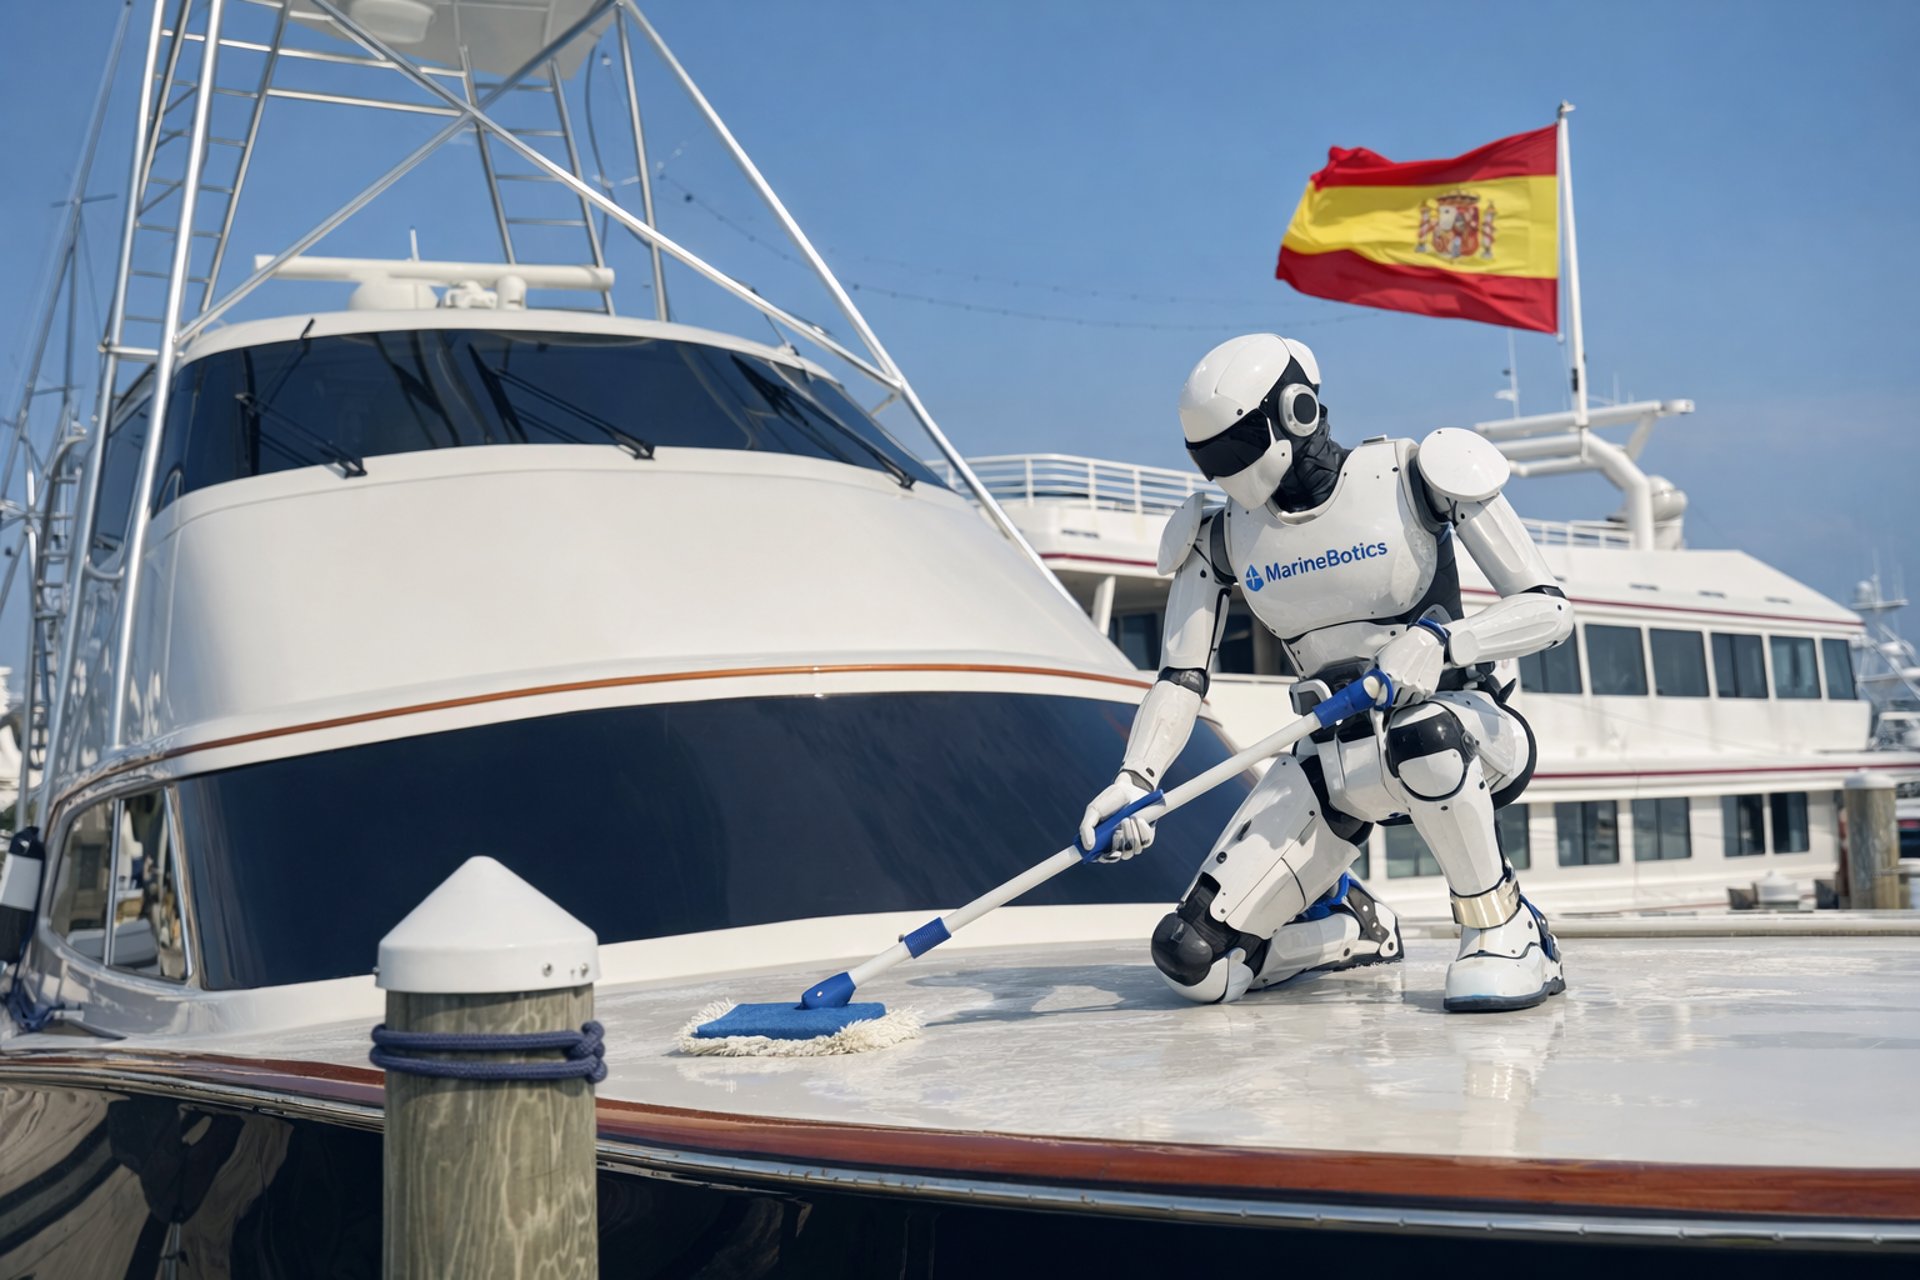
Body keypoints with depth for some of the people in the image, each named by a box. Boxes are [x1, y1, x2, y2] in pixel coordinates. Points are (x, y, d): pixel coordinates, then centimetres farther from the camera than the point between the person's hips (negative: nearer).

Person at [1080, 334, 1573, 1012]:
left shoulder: (1417, 478, -12)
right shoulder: (1218, 536, -1)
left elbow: (1550, 609, -13)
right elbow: (1180, 677, -3)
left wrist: (1439, 641, -31)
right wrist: (1134, 780, -21)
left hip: (1463, 729, -4)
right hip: (1334, 762, 4)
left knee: (1421, 734, -44)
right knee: (1194, 961, -12)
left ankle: (1503, 932, -17)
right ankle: (1350, 928, 20)